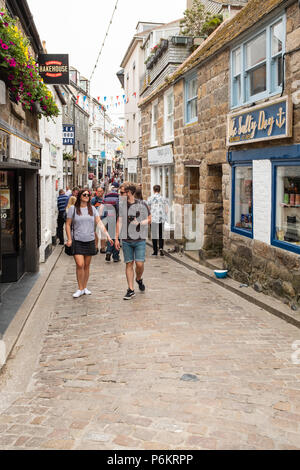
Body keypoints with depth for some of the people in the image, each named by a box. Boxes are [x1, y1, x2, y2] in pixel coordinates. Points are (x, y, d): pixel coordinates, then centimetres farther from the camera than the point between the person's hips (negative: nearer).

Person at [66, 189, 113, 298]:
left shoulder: (92, 209, 7)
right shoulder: (73, 209, 1)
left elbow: (99, 222, 4)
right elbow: (68, 225, 4)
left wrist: (107, 235, -6)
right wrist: (69, 239, -4)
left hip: (90, 241, 3)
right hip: (77, 241, -3)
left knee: (87, 266, 9)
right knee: (80, 265, -11)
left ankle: (85, 287, 22)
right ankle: (80, 289, 0)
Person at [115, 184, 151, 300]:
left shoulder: (142, 204, 1)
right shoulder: (122, 205, 6)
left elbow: (149, 219, 8)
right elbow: (119, 222, 10)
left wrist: (139, 223, -11)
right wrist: (116, 238, 6)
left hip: (140, 239, -2)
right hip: (126, 239, 2)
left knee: (139, 263, -7)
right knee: (129, 264, 3)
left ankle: (139, 279, 26)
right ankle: (131, 290, 11)